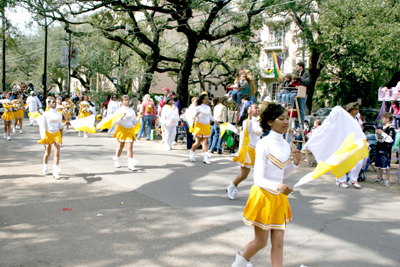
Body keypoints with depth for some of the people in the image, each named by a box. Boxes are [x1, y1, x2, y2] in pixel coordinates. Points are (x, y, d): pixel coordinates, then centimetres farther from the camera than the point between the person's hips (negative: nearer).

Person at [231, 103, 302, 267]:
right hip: (263, 196, -6)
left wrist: (296, 163, 0)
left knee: (278, 242, 7)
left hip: (279, 197, 6)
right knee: (261, 242, 7)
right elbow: (258, 179, -19)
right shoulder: (264, 144, -15)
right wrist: (277, 187, -36)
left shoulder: (286, 145, 6)